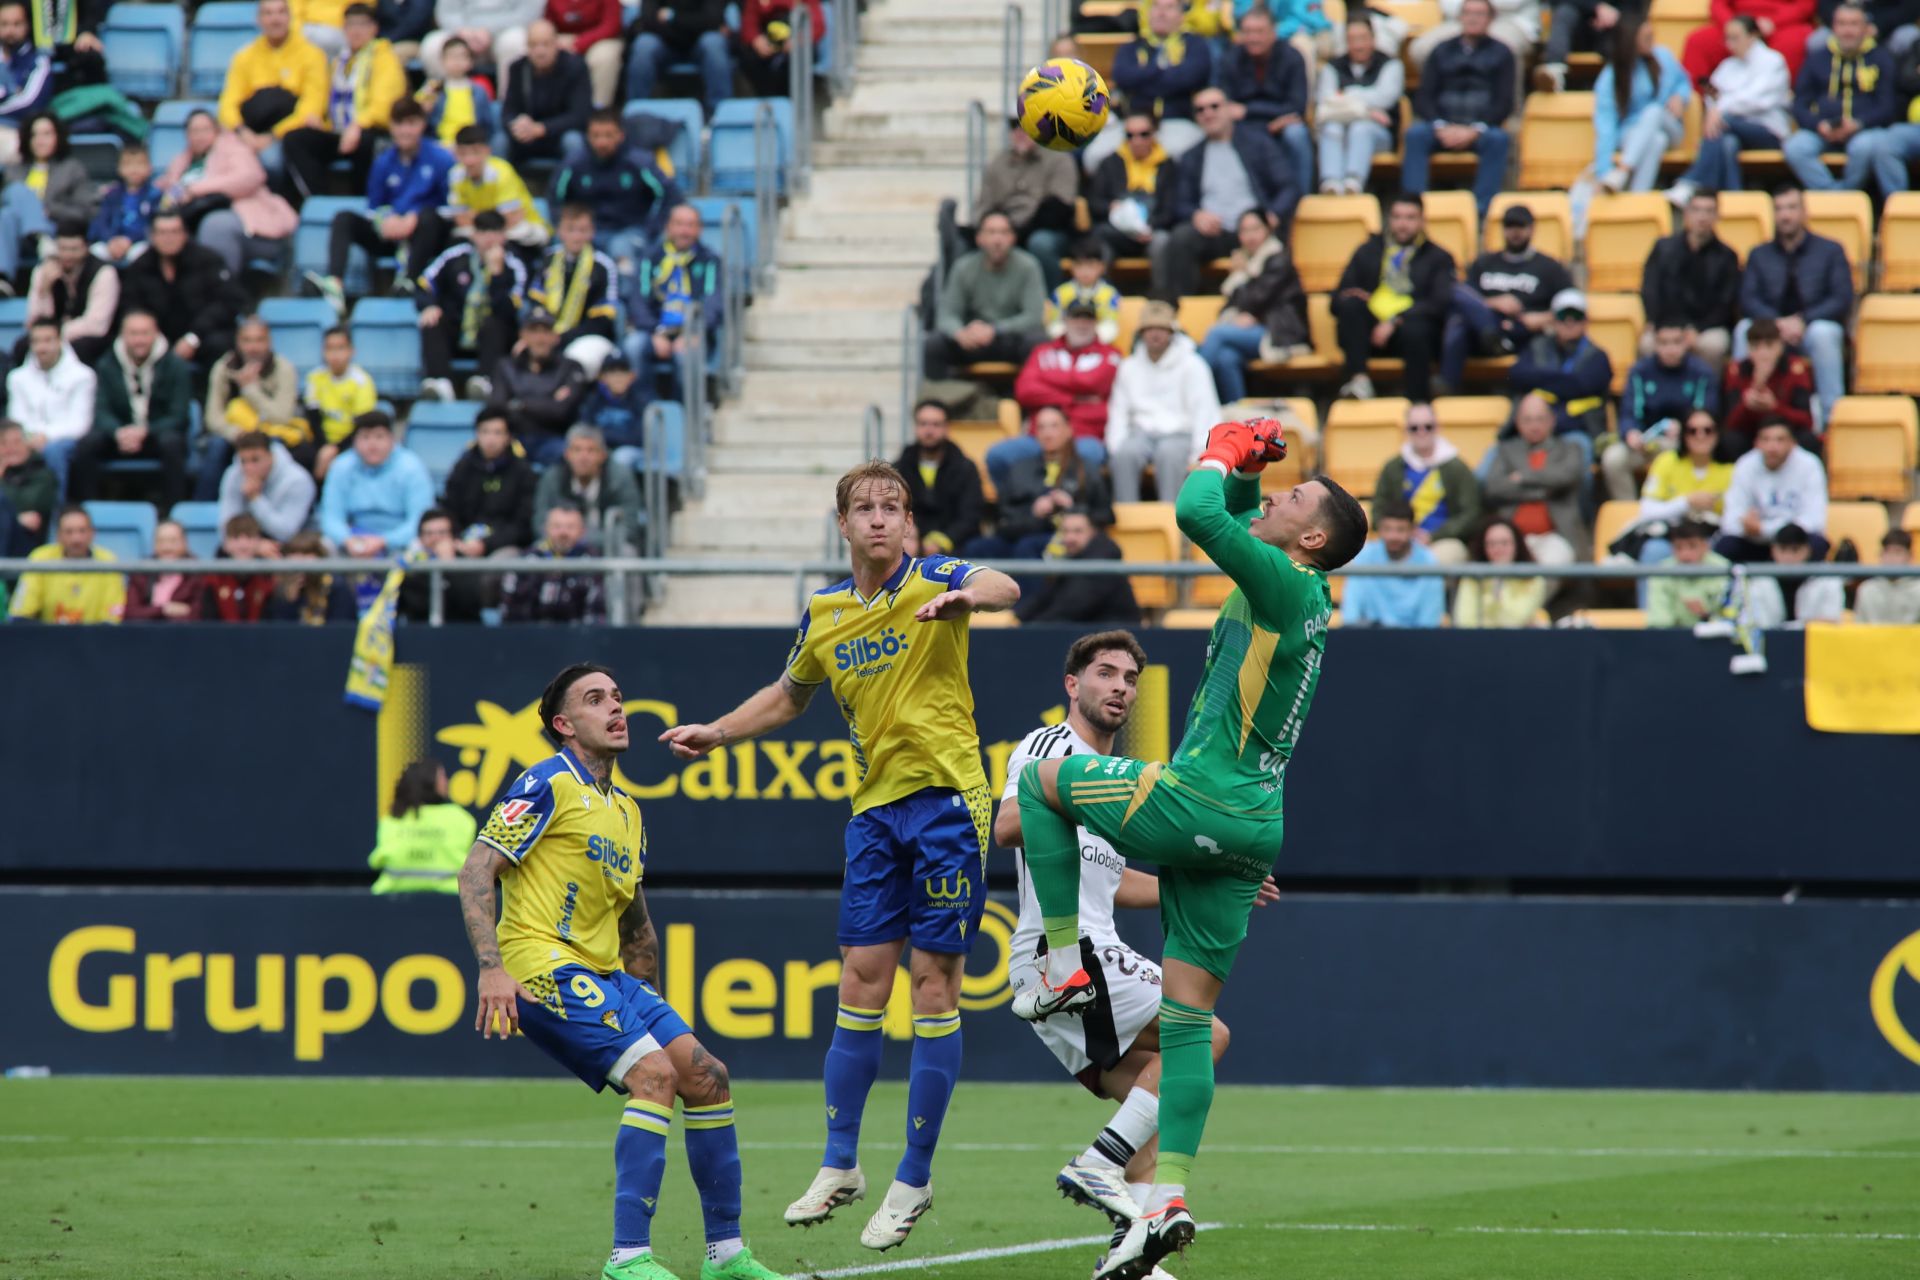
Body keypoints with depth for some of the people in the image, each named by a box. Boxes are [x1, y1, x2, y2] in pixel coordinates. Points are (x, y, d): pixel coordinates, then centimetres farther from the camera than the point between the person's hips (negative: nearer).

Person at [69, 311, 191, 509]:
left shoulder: (175, 368, -4)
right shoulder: (107, 367, 2)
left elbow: (179, 417, -11)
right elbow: (101, 411, -7)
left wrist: (144, 432, -28)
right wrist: (119, 432, -30)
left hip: (157, 435, -2)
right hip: (120, 438, 2)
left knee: (172, 443, -36)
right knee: (87, 444, -26)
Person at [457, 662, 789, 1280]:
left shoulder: (626, 811, 19)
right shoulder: (549, 785, -6)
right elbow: (477, 873, -13)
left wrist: (649, 1007, 23)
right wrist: (491, 969, -23)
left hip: (606, 975, 9)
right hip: (545, 968, -9)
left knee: (706, 1076, 1)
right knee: (655, 1072, -23)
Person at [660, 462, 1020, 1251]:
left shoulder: (933, 581, -6)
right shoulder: (821, 616, 10)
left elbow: (1004, 589, -28)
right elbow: (790, 696, 29)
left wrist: (965, 596, -50)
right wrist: (717, 734, 18)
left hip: (947, 800, -5)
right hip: (875, 809, 5)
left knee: (933, 984, -4)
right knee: (861, 980, 3)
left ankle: (914, 1179, 2)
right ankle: (840, 1165, 12)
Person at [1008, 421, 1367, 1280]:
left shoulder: (1288, 586, -12)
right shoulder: (1291, 594, 16)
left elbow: (1198, 512, -24)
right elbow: (1230, 513, 33)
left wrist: (1223, 458, -5)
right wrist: (1248, 465, 16)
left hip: (1206, 798, -9)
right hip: (1244, 828, 9)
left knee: (1045, 781, 12)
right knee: (1188, 1012, 5)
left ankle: (1063, 966, 6)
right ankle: (1169, 1198, -1)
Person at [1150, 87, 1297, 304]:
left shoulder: (1257, 143, 14)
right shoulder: (1190, 158, 24)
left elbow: (1290, 186, 6)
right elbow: (1180, 203, 16)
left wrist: (1273, 215, -15)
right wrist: (1196, 215, -9)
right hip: (1211, 230, 2)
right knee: (1181, 237, -30)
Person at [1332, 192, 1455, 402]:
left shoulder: (1438, 258, 14)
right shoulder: (1368, 251, 22)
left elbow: (1440, 304, -2)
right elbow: (1340, 297, 16)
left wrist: (1396, 322, -16)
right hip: (1370, 329, 3)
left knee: (1415, 329, -37)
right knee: (1350, 304, -27)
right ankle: (1359, 381, -34)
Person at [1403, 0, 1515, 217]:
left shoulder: (1500, 54, 11)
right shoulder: (1442, 51, 16)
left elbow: (1504, 103, 2)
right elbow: (1423, 97, 8)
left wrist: (1475, 130, -14)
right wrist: (1441, 127, -12)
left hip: (1481, 129, -2)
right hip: (1443, 129, 2)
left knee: (1498, 139, -35)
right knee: (1415, 133, -30)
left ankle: (1482, 209, -39)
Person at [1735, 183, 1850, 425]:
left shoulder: (1830, 250, 7)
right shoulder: (1759, 255, 13)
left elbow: (1843, 299, -4)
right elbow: (1748, 300, 1)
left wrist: (1802, 321, -18)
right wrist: (1777, 322, -20)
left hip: (1815, 327, -2)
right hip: (1771, 333, 2)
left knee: (1823, 333, -37)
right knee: (1744, 329, -29)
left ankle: (1830, 415, -32)